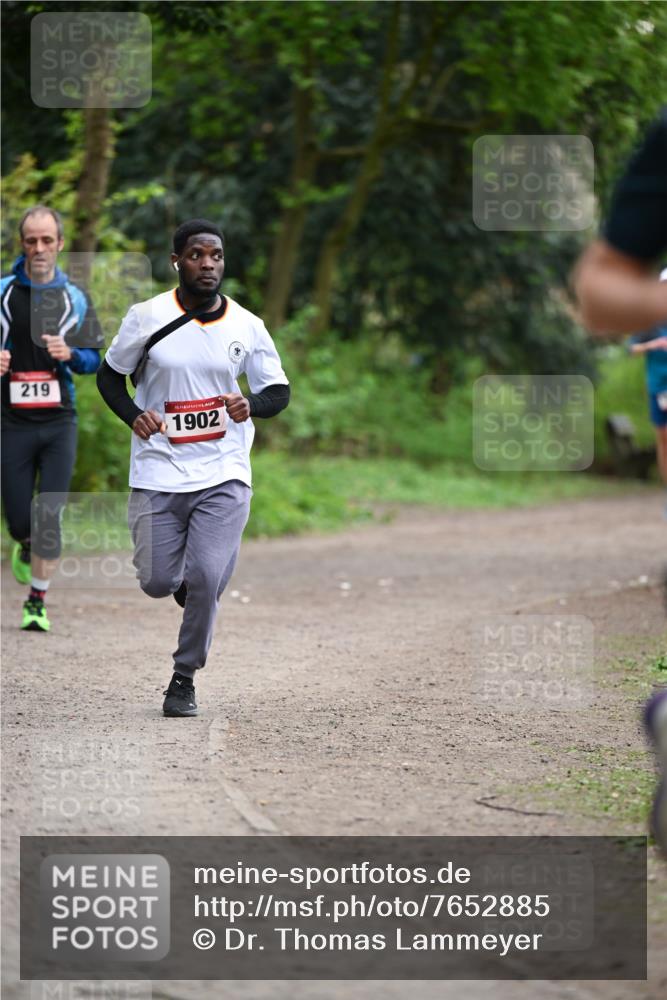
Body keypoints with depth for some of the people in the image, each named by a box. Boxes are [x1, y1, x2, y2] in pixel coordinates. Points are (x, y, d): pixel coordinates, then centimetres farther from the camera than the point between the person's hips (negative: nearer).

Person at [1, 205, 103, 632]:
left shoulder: (75, 298, 7)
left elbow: (94, 360, 10)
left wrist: (69, 354, -12)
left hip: (59, 422, 0)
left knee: (49, 517, -9)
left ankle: (38, 602, 2)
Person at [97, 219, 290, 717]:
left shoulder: (247, 326, 1)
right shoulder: (148, 317, -3)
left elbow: (279, 391, 8)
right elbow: (110, 375, 8)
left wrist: (251, 404, -16)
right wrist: (134, 416, -11)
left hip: (223, 475, 0)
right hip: (158, 474, 0)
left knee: (206, 579, -14)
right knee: (156, 582, -2)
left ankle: (185, 678, 6)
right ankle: (183, 579, 37)